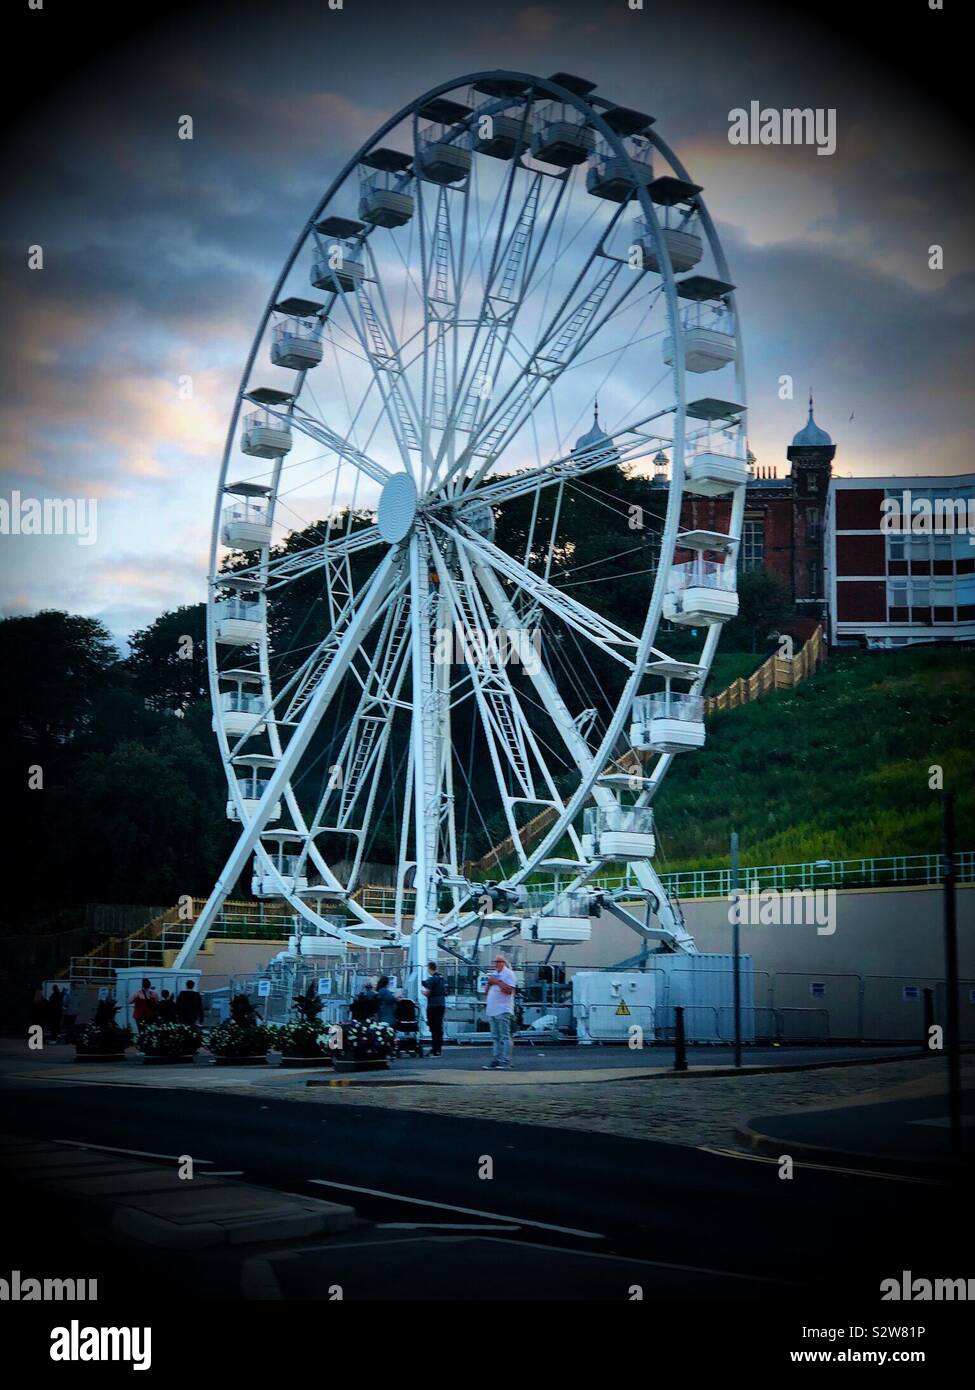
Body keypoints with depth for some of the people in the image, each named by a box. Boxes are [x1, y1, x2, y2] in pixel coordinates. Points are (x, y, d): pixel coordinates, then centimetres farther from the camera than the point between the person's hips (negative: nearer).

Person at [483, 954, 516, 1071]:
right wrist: (489, 983, 2)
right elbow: (488, 991, 22)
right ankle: (495, 1061, 13)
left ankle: (505, 1063, -10)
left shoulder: (509, 974, -5)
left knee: (504, 1037, -8)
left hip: (503, 1010, -8)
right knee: (495, 1037, 10)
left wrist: (497, 982, -15)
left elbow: (509, 990, -17)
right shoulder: (493, 974, 19)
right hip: (492, 1011, 8)